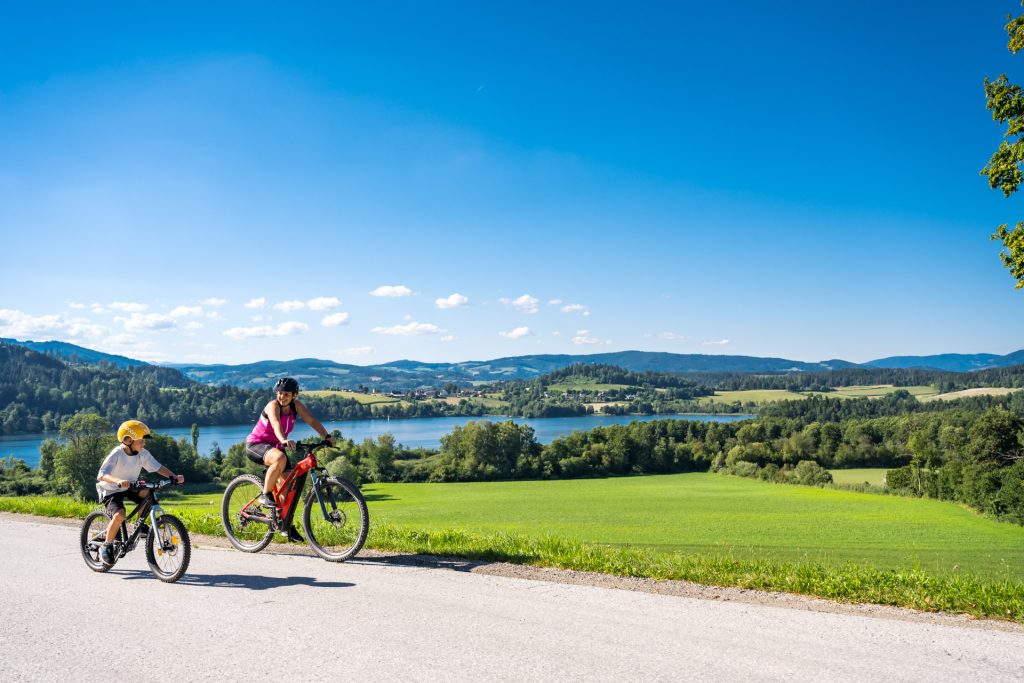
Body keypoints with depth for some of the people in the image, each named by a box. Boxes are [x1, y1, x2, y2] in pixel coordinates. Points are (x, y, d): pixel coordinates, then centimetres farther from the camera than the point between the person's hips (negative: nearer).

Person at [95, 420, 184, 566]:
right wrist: (119, 481, -54)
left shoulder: (143, 454, -10)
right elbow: (101, 475, -35)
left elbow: (158, 467, -9)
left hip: (128, 488, 6)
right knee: (120, 515, -28)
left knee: (148, 494, -21)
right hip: (110, 490, -6)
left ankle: (140, 523, 3)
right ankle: (106, 547, -8)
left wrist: (174, 476, -25)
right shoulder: (116, 454, -25)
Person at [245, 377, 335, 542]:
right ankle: (266, 495, -21)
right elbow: (276, 424, -42)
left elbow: (312, 420, -14)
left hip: (274, 446, 7)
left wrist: (326, 436, -29)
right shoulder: (273, 405, -23)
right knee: (280, 458, -38)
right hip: (255, 445, -6)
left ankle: (288, 526, 8)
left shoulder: (295, 405, -5)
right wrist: (284, 440, -62)